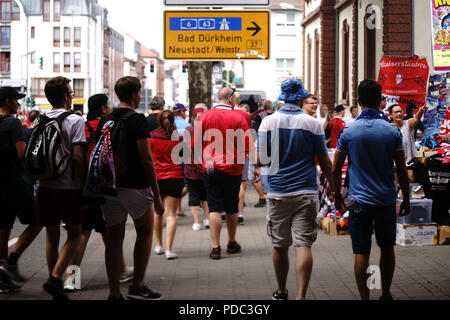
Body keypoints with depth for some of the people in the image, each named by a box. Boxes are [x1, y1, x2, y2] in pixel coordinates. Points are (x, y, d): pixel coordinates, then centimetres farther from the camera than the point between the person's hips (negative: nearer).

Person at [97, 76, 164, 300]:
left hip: (109, 187, 5)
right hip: (135, 187, -5)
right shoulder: (137, 120, -10)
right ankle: (137, 286, 13)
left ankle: (114, 292, 6)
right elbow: (146, 159, -13)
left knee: (114, 239, 7)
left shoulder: (105, 121, 8)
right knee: (145, 233, 14)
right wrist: (157, 195, -9)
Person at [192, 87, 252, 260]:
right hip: (233, 168, -1)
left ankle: (216, 247, -5)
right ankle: (232, 244, 28)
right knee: (232, 208, 14)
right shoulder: (239, 118, -7)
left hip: (210, 169, 1)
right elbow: (248, 147, -7)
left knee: (214, 208, 1)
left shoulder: (205, 116, -1)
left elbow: (195, 143, 1)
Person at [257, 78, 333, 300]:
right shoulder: (312, 124, -3)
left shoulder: (268, 123, -1)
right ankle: (301, 295, -12)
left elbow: (261, 159, -1)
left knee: (280, 246, 13)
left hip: (278, 192, 1)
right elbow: (325, 163, 0)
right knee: (303, 244, -3)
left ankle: (281, 292, 27)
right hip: (306, 192, -1)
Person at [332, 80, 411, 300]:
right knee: (387, 248, 17)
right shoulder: (392, 131, -3)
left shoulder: (349, 131, -5)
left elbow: (335, 169, -1)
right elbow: (402, 170, -1)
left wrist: (337, 195, 13)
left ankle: (364, 297, 3)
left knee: (361, 253, 2)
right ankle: (385, 295, 26)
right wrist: (406, 199, 10)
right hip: (386, 199, 2)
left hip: (359, 200, -1)